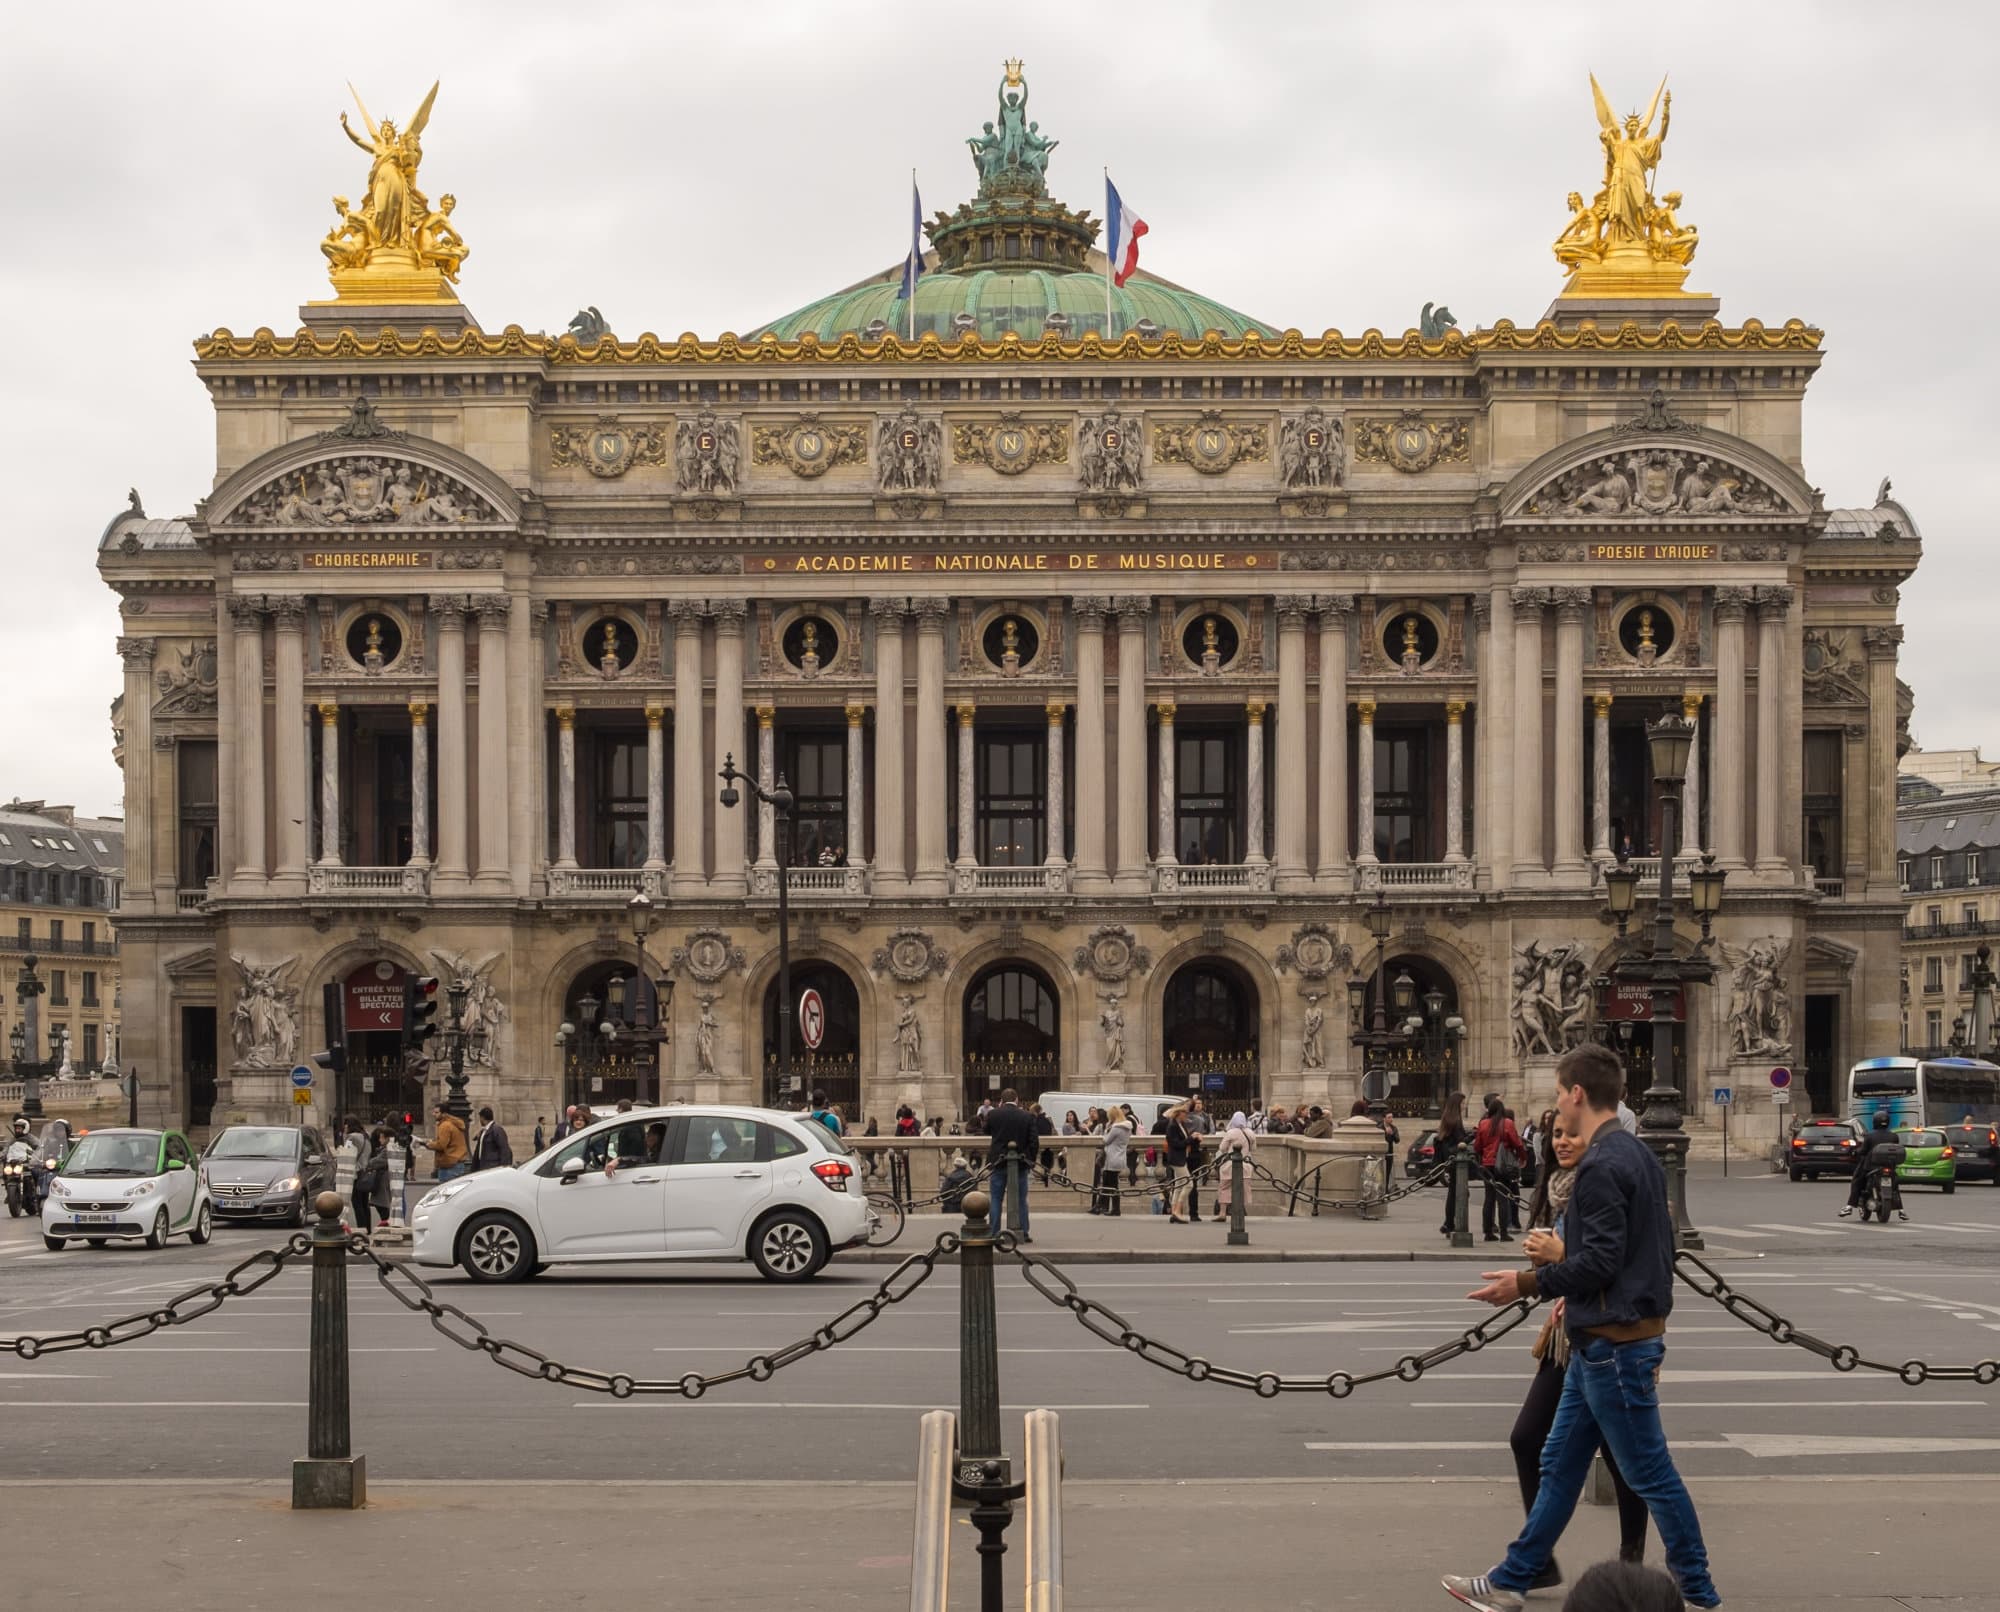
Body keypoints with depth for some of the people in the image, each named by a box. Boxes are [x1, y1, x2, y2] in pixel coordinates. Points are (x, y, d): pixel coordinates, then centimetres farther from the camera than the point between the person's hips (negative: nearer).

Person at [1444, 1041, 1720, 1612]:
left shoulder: (1602, 1167, -20)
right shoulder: (1639, 1154, 12)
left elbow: (1599, 1262, -23)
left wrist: (1527, 1283, -12)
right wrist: (1563, 1255, 19)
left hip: (1613, 1344, -11)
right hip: (1601, 1341, 11)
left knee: (1650, 1474, -1)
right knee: (1559, 1465, 15)